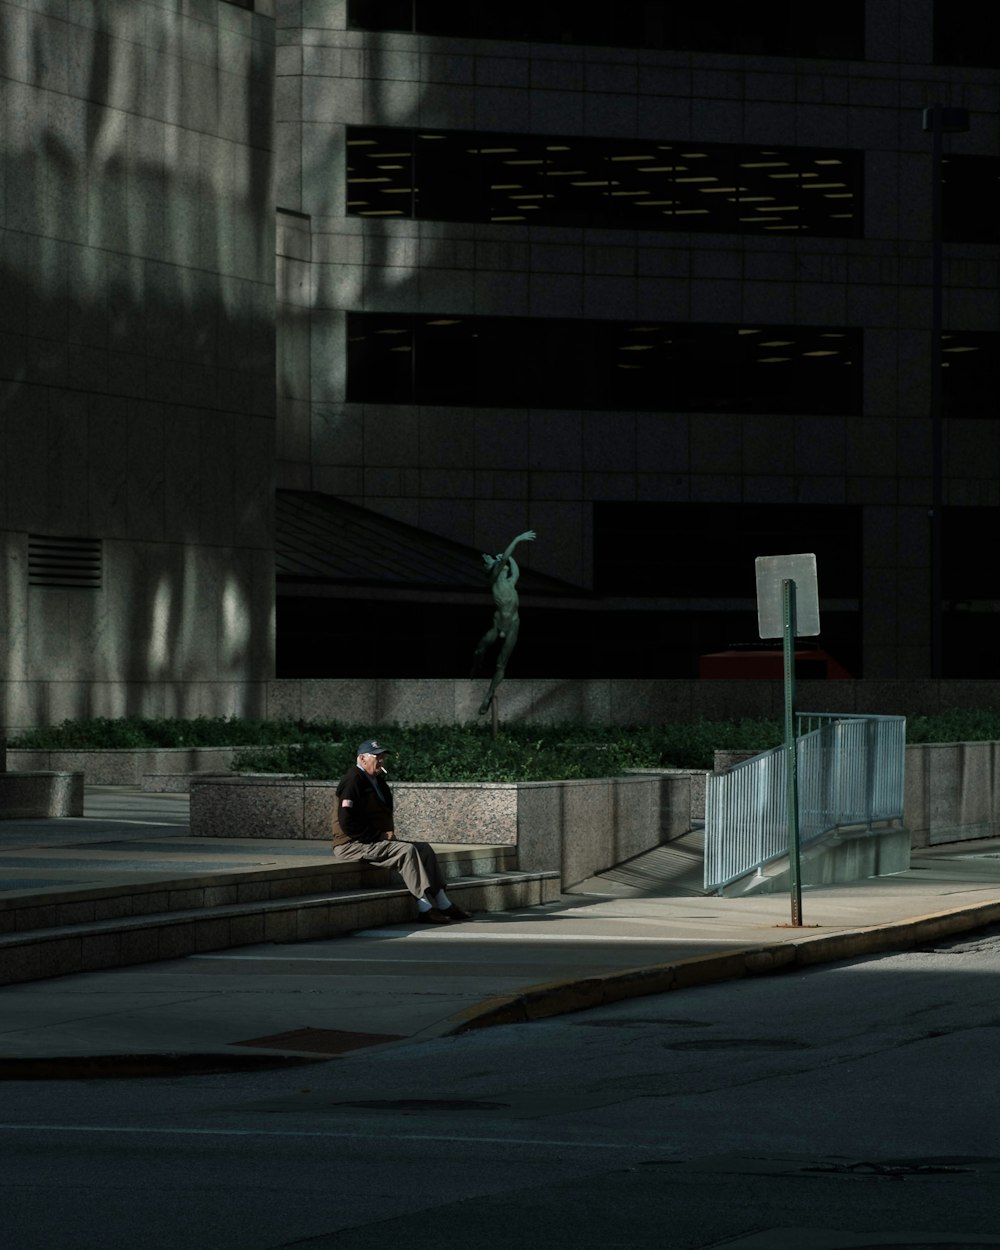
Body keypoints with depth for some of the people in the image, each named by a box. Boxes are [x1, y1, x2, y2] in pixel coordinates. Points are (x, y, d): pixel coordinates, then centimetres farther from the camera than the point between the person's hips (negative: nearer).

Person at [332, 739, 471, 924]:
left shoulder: (378, 781, 17)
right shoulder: (353, 781, -15)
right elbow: (347, 822, -23)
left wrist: (389, 833, 5)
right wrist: (379, 836, -19)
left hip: (376, 840, 10)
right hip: (352, 845, -10)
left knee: (423, 848, 2)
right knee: (407, 850, -26)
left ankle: (442, 904, -3)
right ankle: (424, 909, -30)